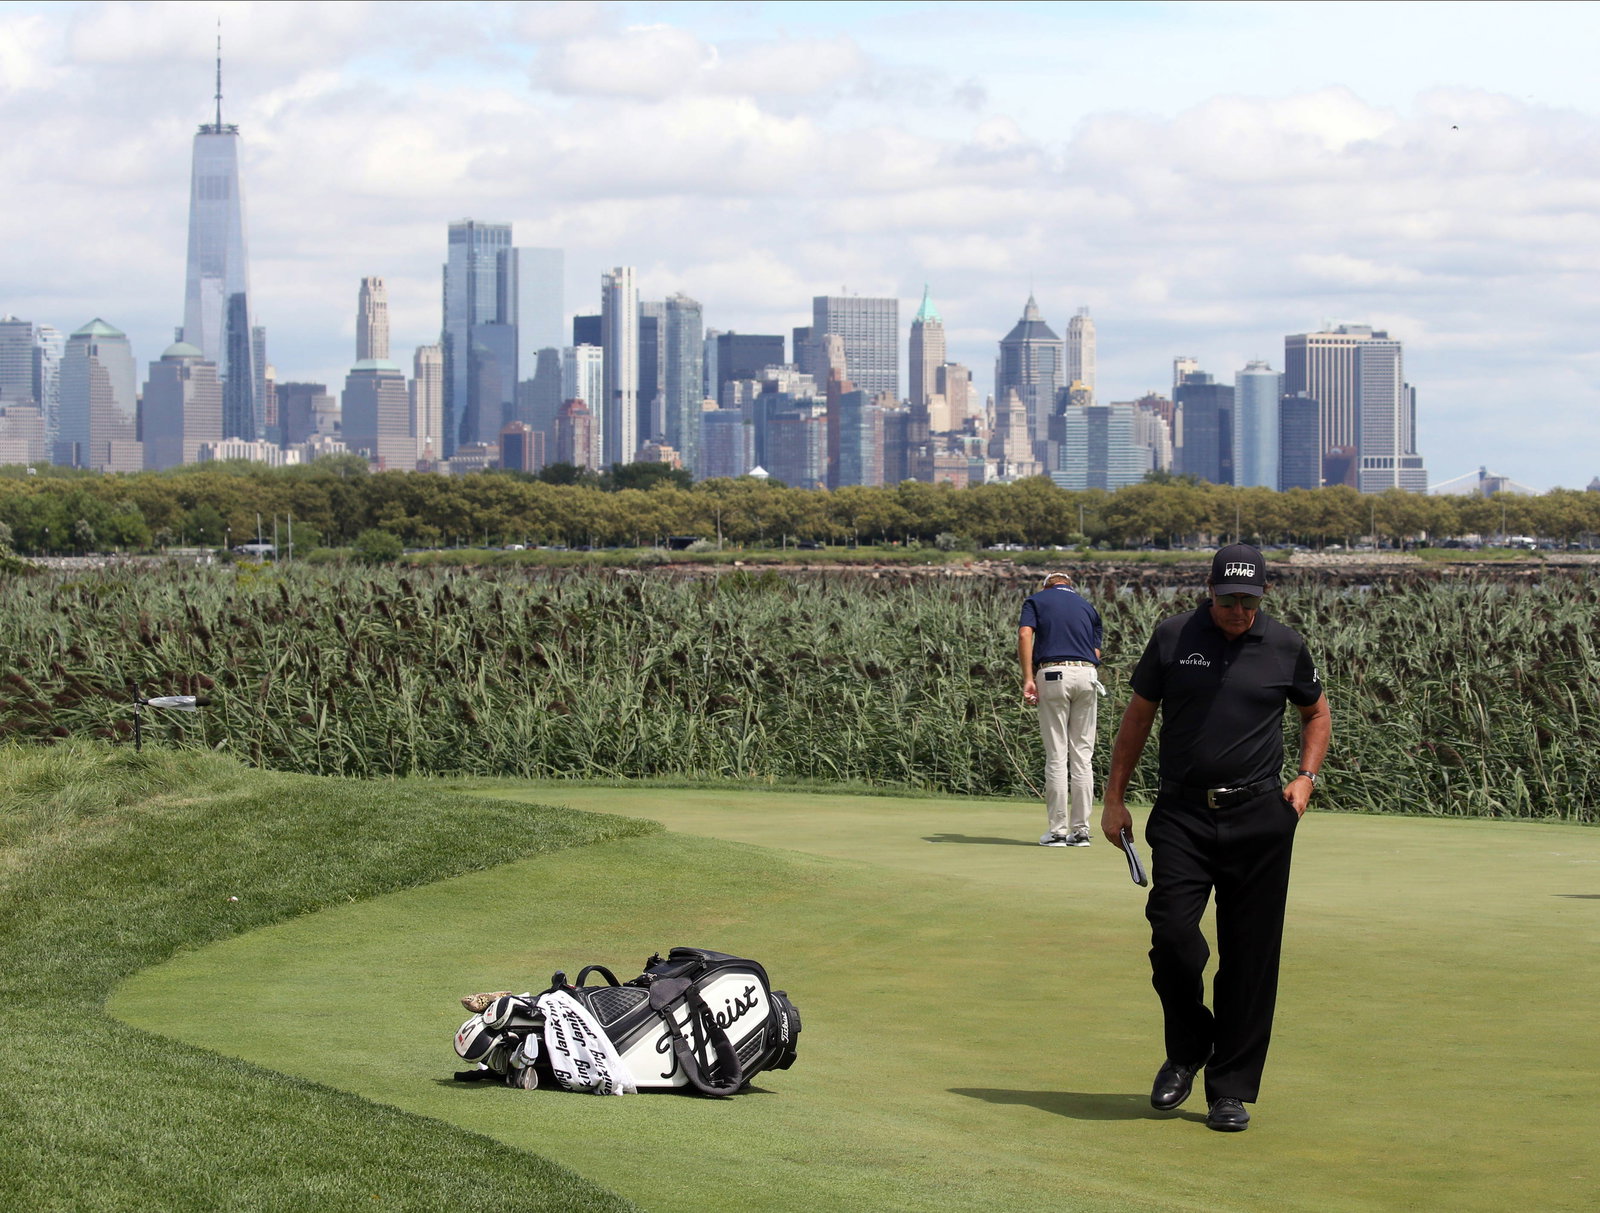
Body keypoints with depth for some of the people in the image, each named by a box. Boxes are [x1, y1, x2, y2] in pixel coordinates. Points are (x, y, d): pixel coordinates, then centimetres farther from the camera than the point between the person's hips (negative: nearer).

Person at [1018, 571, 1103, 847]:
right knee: (1083, 756, 6)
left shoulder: (1037, 601, 14)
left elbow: (1025, 634, -5)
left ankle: (1057, 830, -1)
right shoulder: (1088, 607, 23)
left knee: (1057, 756, -1)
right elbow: (1096, 651, 15)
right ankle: (1081, 830, 6)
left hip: (1052, 673, -2)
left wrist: (1028, 678, -8)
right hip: (1087, 674, 2)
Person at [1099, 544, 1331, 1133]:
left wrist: (1306, 777, 6)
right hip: (1181, 813, 0)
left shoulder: (1286, 648, 3)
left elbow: (1317, 713, 20)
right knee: (1171, 932, -13)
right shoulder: (1172, 637, 2)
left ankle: (1232, 1089, 8)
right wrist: (1114, 797, 10)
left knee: (1249, 955, -1)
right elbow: (1138, 716, 12)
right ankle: (1186, 1049, 13)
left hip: (1259, 816, 0)